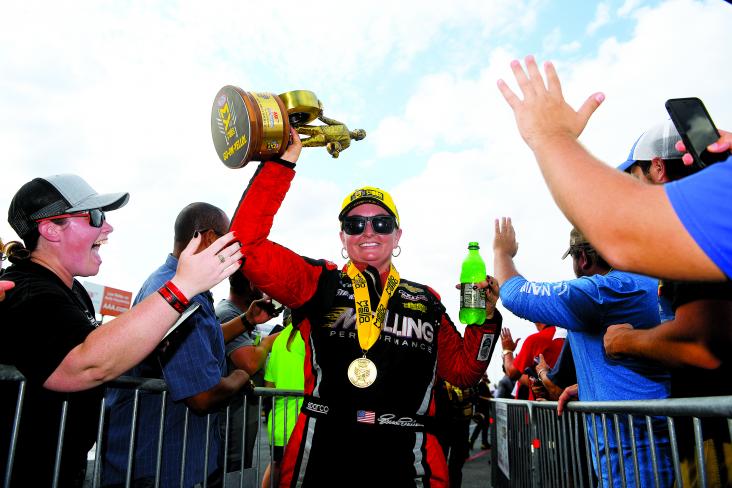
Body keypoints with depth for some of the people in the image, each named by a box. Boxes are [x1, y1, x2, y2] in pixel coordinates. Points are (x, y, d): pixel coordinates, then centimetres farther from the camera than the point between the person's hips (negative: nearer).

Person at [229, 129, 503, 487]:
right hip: (323, 456, -2)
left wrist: (485, 320, 0)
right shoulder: (318, 283, 1)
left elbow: (462, 371, 15)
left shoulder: (427, 302, 10)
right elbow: (247, 244, -9)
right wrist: (280, 164, -11)